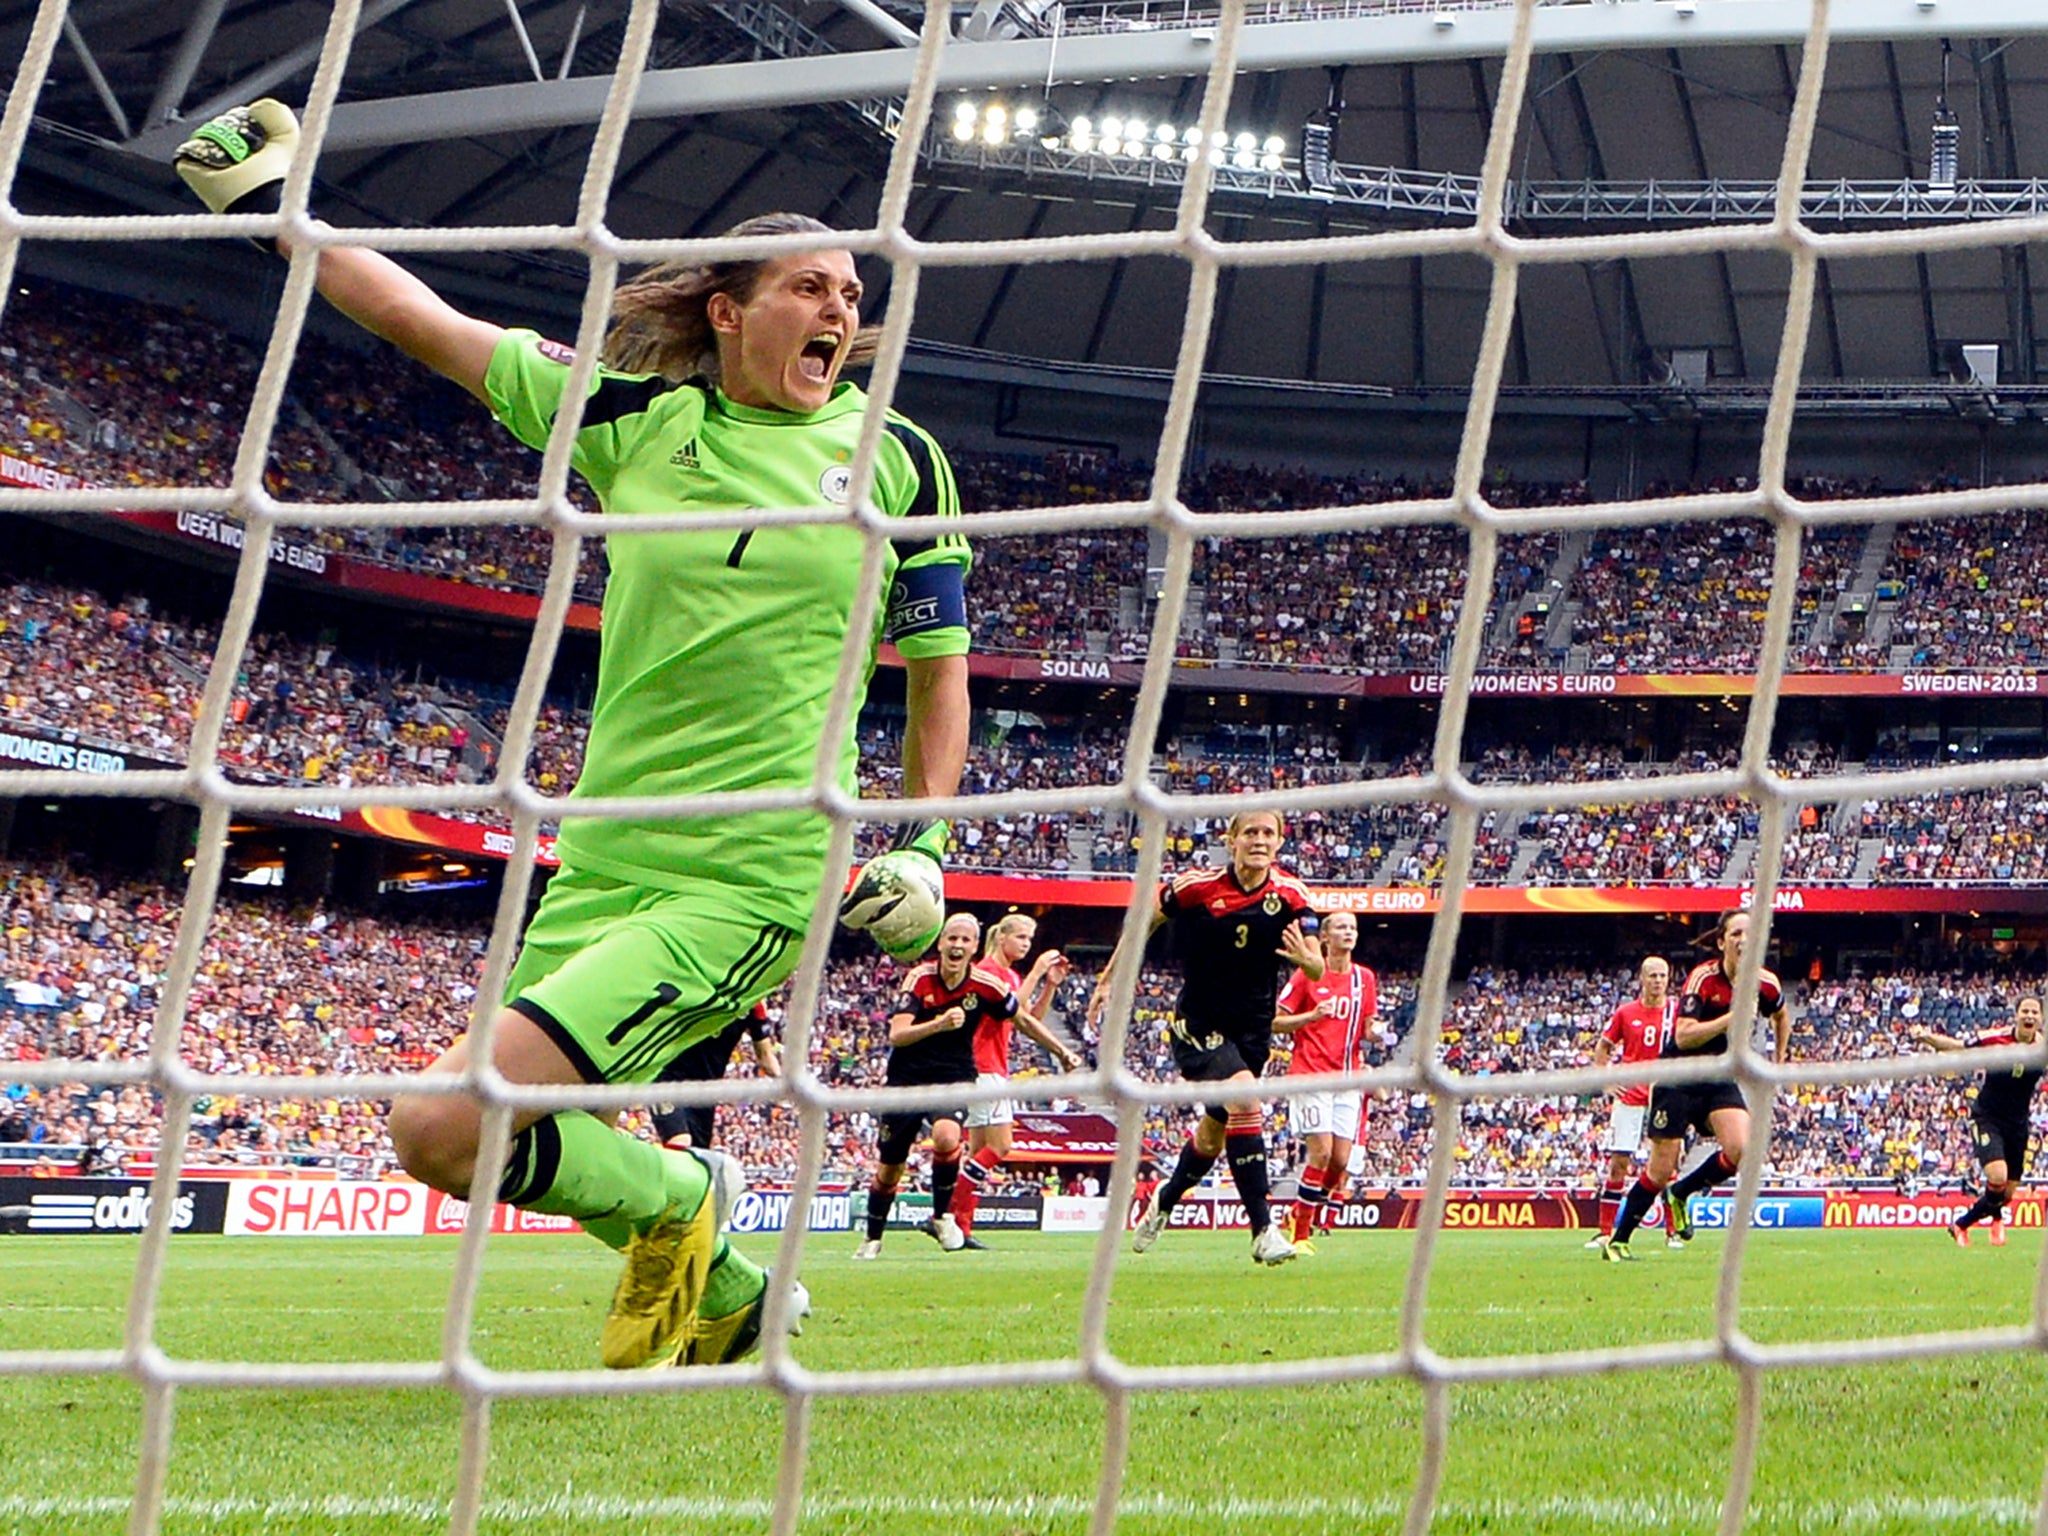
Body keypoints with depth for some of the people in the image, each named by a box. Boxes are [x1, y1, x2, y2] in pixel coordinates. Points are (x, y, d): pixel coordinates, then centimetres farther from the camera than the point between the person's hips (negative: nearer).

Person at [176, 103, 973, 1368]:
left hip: (746, 883, -5)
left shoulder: (897, 459, 1)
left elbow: (940, 667, 11)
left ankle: (676, 1204, 10)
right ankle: (723, 1291, 33)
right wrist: (265, 197, 7)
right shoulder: (640, 419, 5)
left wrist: (928, 847, 0)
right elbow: (421, 321, 8)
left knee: (446, 1129, -18)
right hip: (601, 865, 5)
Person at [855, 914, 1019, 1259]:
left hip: (954, 1078, 0)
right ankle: (873, 1238, 34)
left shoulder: (985, 984, -9)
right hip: (907, 1078, 0)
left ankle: (941, 1216, -9)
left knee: (947, 1138, -33)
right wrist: (938, 1025, -38)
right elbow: (896, 1035, -25)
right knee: (888, 1170, 8)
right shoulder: (920, 978, -13)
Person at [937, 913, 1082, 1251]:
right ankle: (947, 1213, -13)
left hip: (995, 1068, 10)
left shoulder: (1012, 975, 19)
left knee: (980, 1148, 6)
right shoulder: (989, 969, -10)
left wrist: (1050, 984, 8)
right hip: (983, 1066, -10)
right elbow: (1011, 1008, -21)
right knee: (999, 1145, -13)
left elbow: (1031, 1020, 18)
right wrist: (1036, 972, -17)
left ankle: (961, 1228, 5)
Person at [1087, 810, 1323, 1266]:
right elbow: (1143, 923, 3)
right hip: (1197, 1024, -4)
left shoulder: (1289, 894, -8)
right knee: (1244, 1096, -27)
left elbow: (1318, 970, -12)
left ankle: (1165, 1200, 47)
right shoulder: (1196, 886, -13)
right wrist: (1107, 981, 6)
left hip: (1252, 1030, 4)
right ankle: (1263, 1229, -24)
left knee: (1213, 1135, 15)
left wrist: (1306, 958, -35)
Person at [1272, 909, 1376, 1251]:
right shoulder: (1309, 973, -1)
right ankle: (1300, 1231, -1)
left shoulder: (1365, 978, 11)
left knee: (1341, 1160, -2)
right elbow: (1275, 1022, 0)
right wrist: (1313, 1015, -16)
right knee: (1322, 1151, -14)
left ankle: (1304, 1216, 21)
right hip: (1312, 1072, -5)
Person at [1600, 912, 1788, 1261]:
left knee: (1742, 1149, -20)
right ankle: (1617, 1240, 13)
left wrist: (1777, 1060, 16)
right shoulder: (1703, 978, -18)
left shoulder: (1765, 983, -3)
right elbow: (1684, 1036, -26)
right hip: (1680, 1079, -4)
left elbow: (1781, 1015, 21)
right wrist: (1732, 1017, -32)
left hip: (1721, 1080, 4)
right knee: (1662, 1171, -4)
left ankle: (1682, 1193, 8)